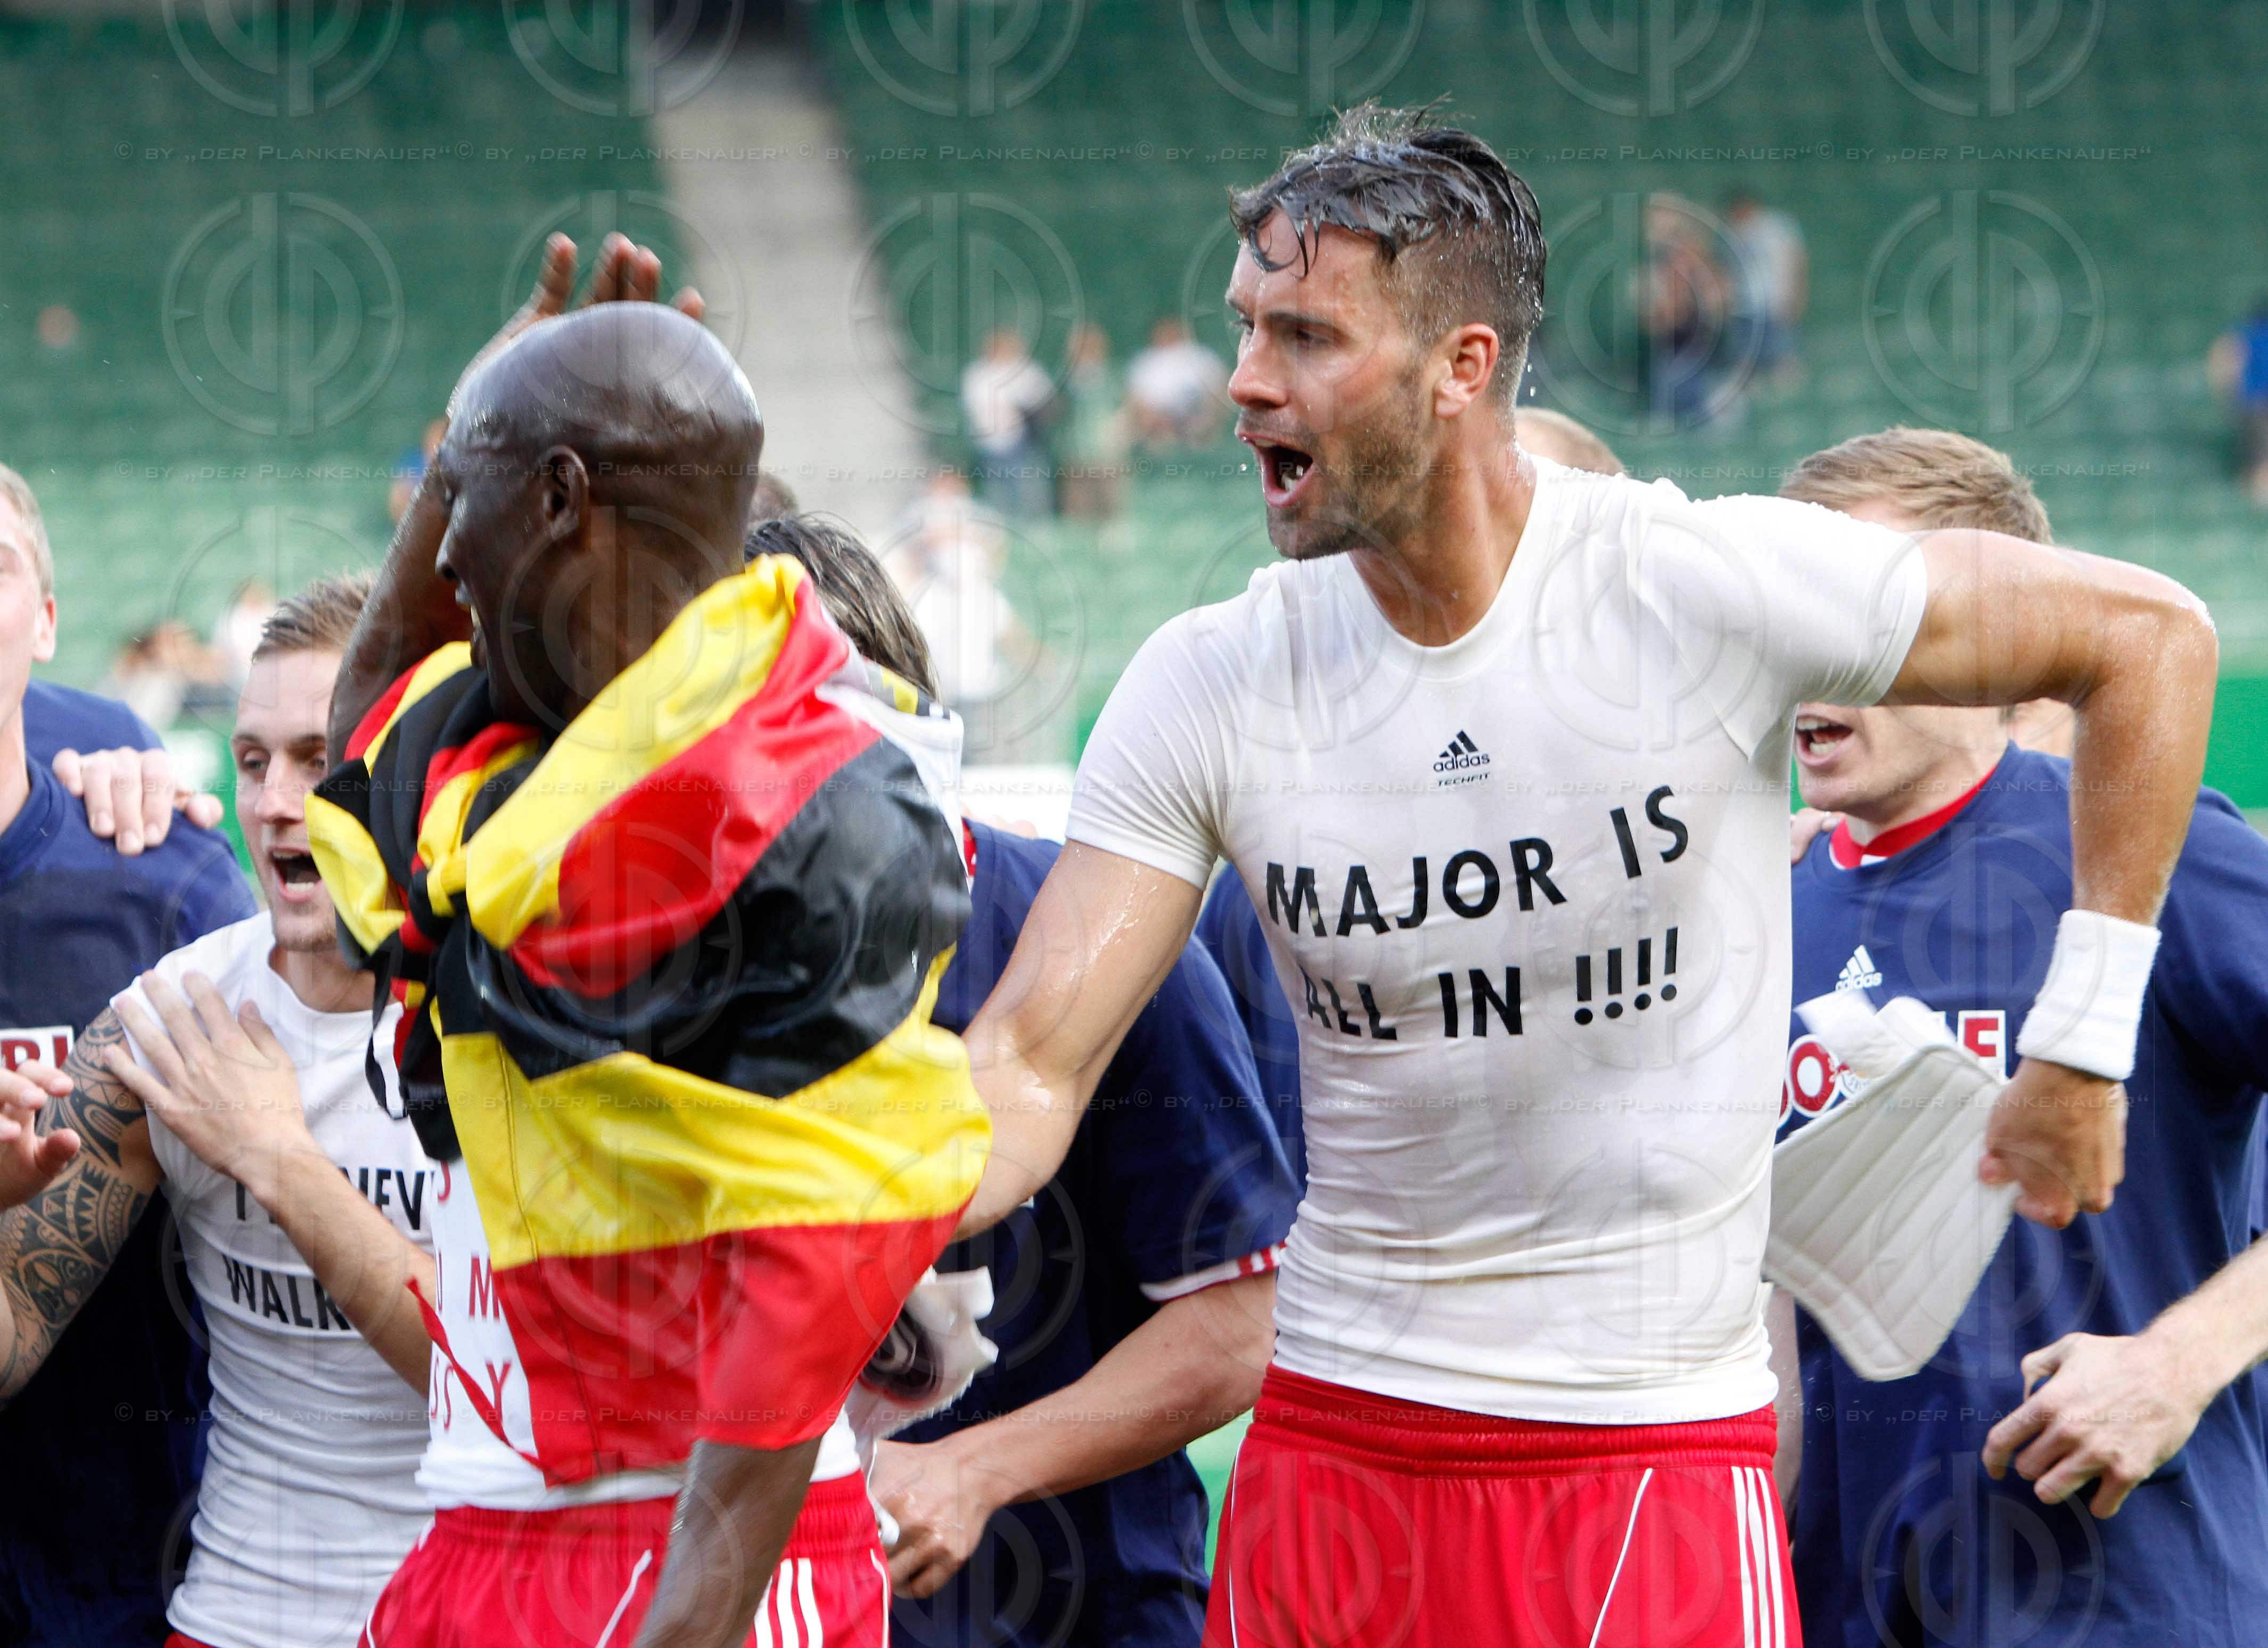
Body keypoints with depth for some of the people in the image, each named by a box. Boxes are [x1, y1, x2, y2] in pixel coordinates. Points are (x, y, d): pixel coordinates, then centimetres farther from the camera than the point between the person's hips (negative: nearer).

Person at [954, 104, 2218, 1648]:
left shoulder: (1710, 586, -12)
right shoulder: (1205, 689, -4)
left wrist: (2080, 1055, 0)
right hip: (1329, 1447, 3)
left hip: (1654, 1454, -3)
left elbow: (2148, 635, -3)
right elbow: (1030, 1069, -6)